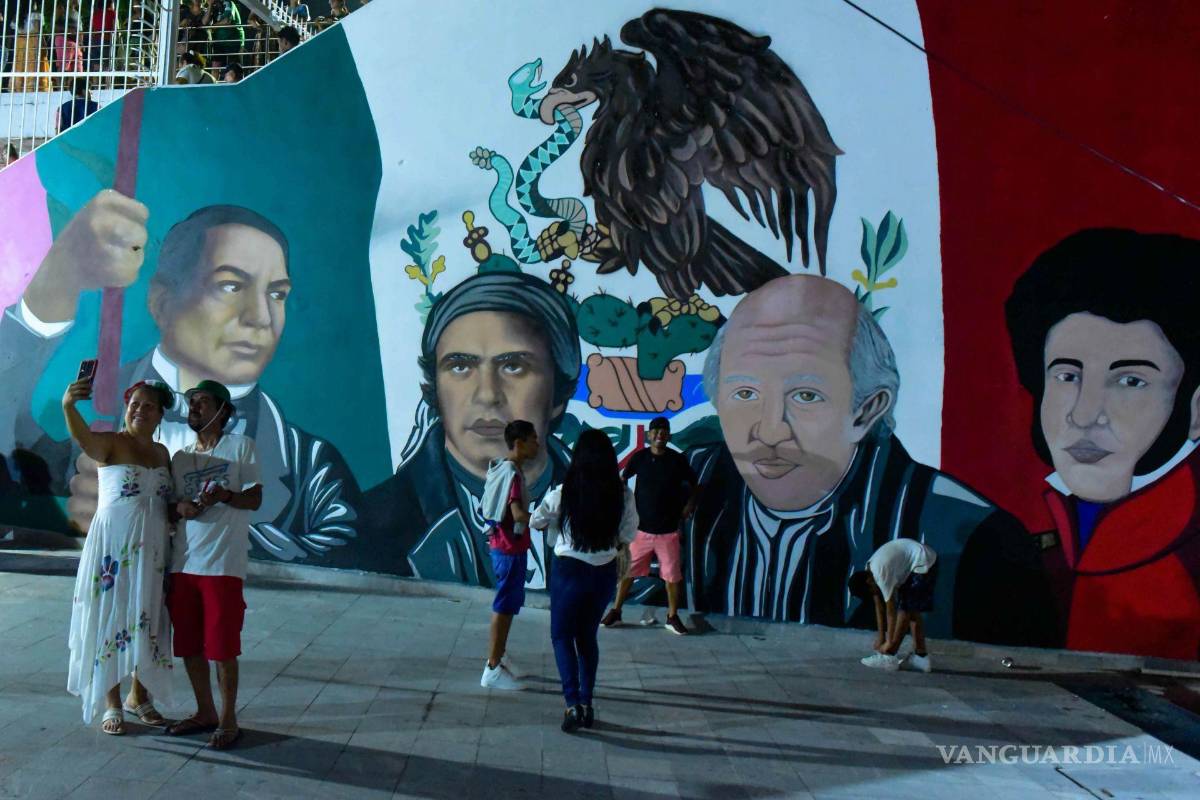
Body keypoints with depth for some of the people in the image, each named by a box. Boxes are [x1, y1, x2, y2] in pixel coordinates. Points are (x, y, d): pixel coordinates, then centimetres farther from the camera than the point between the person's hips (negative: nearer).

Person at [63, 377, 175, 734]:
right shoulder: (111, 443, -8)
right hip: (113, 545, -5)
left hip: (152, 550, 5)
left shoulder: (163, 452, 10)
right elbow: (83, 437, -33)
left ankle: (139, 697, 28)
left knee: (147, 623, 12)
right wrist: (68, 406, -51)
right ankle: (112, 704, 14)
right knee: (111, 620, 2)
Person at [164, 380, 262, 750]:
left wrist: (225, 496, -22)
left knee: (221, 646, -3)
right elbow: (171, 505, 18)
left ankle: (228, 721, 9)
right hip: (183, 563, 5)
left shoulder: (241, 446, 2)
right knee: (189, 645, 11)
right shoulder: (180, 457, 16)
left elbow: (255, 499, -3)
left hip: (223, 563, -5)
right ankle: (205, 712, 26)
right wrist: (179, 507, -5)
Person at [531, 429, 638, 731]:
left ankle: (573, 703, -2)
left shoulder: (563, 494, -15)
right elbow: (629, 535, 1)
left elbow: (536, 522, -1)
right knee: (588, 637, 19)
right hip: (605, 572, 3)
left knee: (562, 636, 11)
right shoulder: (623, 496, -9)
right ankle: (586, 704, 23)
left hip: (569, 570, -3)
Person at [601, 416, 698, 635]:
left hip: (668, 529, 0)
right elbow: (622, 480, 12)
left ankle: (672, 617, 17)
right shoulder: (639, 457, -3)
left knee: (673, 575, 3)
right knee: (628, 571, 6)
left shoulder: (677, 460, -4)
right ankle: (615, 611, 19)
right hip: (641, 528, 0)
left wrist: (689, 504, -2)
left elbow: (693, 483, 11)